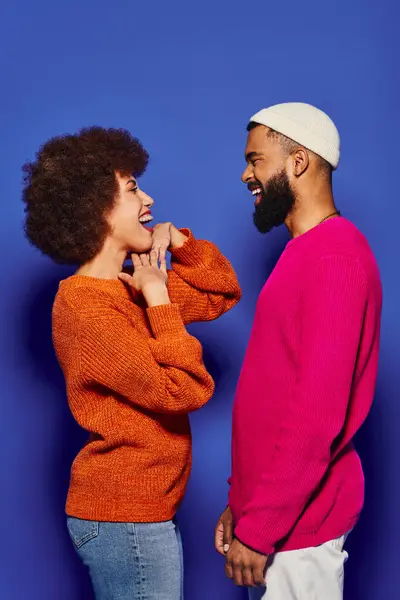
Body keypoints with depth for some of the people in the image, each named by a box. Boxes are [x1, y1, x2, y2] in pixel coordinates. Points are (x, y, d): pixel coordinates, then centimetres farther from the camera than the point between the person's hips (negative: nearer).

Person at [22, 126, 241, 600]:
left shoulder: (127, 289, 9)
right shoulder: (86, 307, -20)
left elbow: (221, 294, 15)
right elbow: (184, 389, -23)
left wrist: (176, 239, 2)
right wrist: (158, 299, -16)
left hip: (135, 509, 9)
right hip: (127, 517, -9)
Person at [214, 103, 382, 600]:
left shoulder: (334, 257, -18)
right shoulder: (307, 253, 14)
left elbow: (318, 414, -24)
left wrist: (258, 529, -20)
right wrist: (244, 504, 15)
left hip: (295, 525, -9)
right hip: (274, 510, 9)